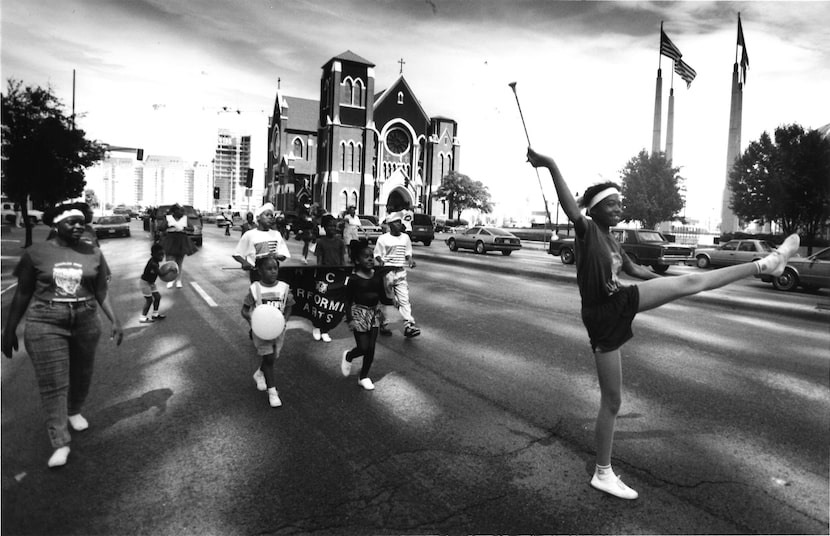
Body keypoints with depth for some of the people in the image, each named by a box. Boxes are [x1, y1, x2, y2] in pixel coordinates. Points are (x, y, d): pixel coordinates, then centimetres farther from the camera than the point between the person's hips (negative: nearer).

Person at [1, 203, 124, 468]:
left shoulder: (94, 254, 1)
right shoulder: (36, 253, -3)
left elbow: (101, 293, 5)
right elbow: (22, 294, 3)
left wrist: (115, 320, -3)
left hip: (85, 323, 2)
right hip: (45, 325, -2)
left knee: (81, 374, 16)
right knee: (53, 384, -2)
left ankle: (74, 412, 44)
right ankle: (61, 443, 5)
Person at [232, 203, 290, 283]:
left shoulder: (276, 234, 7)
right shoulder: (250, 235, -3)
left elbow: (283, 256, 6)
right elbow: (236, 255, 1)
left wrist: (277, 256, -16)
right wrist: (244, 262, -18)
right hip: (256, 272, -3)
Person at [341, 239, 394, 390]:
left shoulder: (378, 275, -1)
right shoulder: (354, 279, -13)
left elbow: (383, 298, 5)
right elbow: (348, 301, -9)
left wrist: (393, 301, -10)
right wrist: (349, 319, -16)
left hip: (374, 314, 4)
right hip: (359, 314, -4)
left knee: (371, 348, 7)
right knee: (363, 348, -3)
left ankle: (364, 377, 25)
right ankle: (348, 356, 32)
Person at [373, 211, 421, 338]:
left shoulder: (405, 237, 8)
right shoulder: (383, 238, -5)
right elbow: (377, 254, -2)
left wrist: (410, 261, -4)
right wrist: (381, 262, -22)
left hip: (401, 272, 3)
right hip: (387, 271, -3)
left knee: (404, 299, -3)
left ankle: (409, 325, -6)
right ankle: (383, 322, 24)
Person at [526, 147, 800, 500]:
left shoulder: (610, 239, 10)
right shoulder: (587, 230, -15)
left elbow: (633, 269, 27)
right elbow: (571, 206, -36)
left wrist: (663, 280, 39)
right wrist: (551, 166, -52)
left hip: (621, 302, 8)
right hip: (604, 316, -7)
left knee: (691, 283, 4)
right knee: (612, 402, 2)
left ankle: (768, 263, 24)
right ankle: (603, 474, 20)